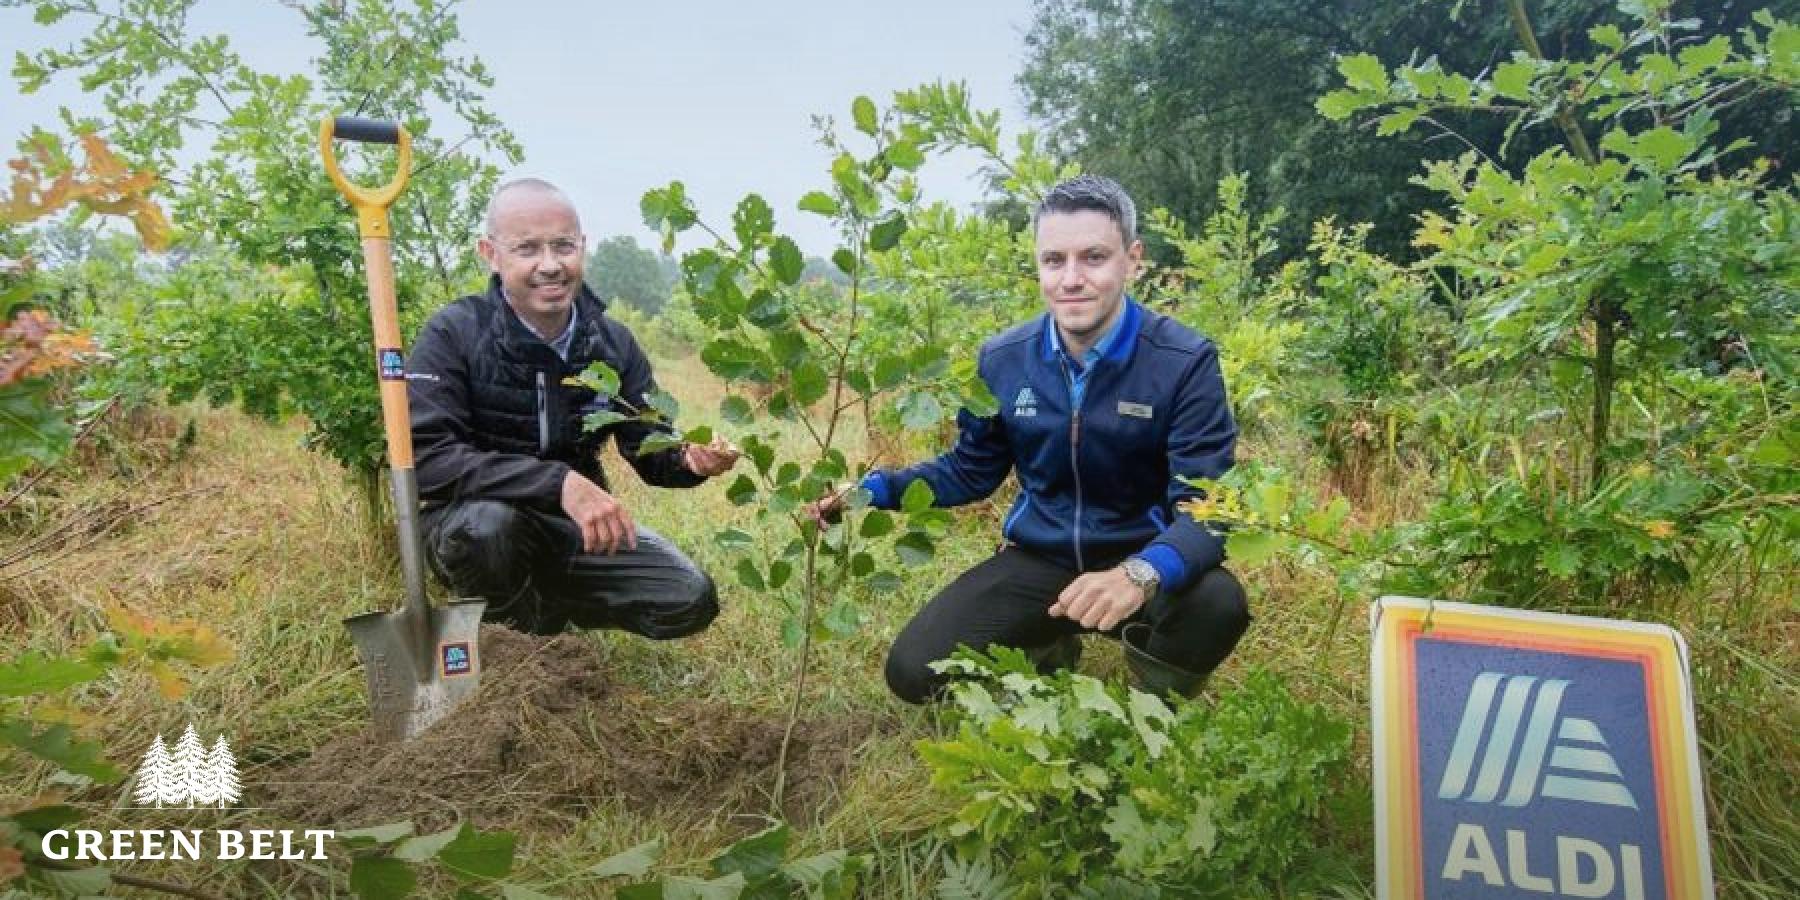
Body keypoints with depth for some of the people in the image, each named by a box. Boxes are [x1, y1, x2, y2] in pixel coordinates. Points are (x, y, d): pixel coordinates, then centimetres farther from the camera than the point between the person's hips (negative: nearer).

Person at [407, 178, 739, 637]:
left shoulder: (614, 343, -3)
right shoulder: (454, 335, -16)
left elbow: (650, 449, 1)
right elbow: (425, 455, -28)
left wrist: (689, 458, -25)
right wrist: (558, 482, -38)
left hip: (576, 529, 4)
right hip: (471, 526, -4)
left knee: (690, 600, -11)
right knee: (488, 521, -38)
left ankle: (547, 599, 13)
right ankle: (524, 626, -5)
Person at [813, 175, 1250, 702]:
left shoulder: (1185, 362, -16)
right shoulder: (1003, 360, -4)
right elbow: (970, 471, 9)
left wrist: (1142, 574, -45)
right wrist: (872, 489, -7)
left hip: (1142, 560, -2)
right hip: (1038, 560, 3)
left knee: (1218, 603, -36)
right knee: (913, 672, -12)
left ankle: (1160, 705, 1)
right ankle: (1048, 649, 19)